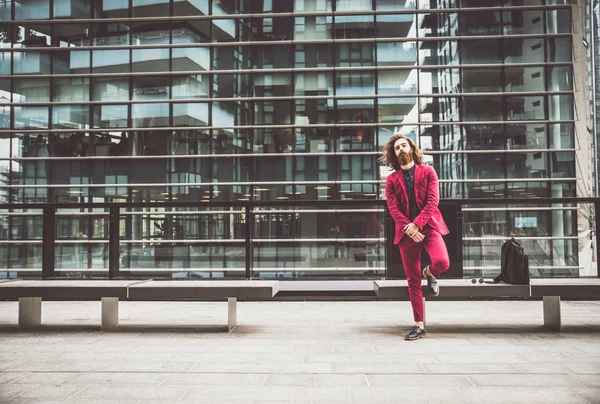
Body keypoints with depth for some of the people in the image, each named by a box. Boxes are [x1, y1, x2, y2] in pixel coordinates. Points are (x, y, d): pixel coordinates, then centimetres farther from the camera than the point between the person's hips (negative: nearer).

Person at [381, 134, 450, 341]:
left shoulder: (428, 171, 6)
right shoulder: (392, 179, 9)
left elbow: (433, 201, -4)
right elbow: (393, 208, 0)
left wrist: (416, 224, -16)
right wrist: (408, 228, -15)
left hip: (429, 227, -1)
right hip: (406, 232, 1)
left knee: (442, 262, -27)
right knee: (413, 280, 2)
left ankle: (429, 273, 12)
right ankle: (419, 326, 12)